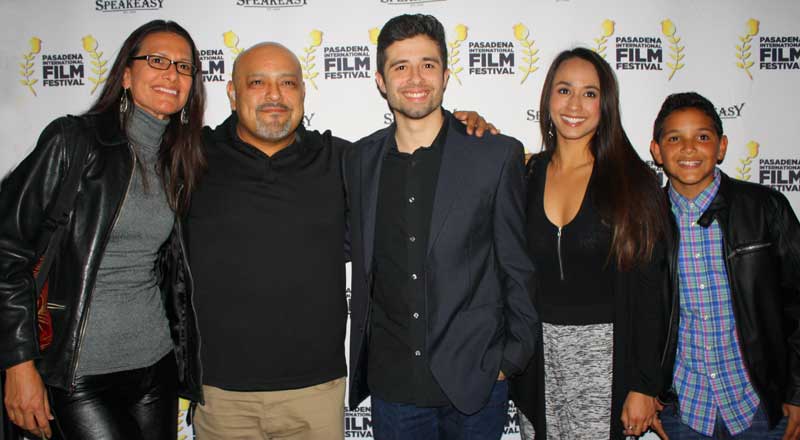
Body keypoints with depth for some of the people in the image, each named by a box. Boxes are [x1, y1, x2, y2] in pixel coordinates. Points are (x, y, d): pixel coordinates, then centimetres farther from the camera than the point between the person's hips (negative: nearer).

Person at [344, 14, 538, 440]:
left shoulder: (498, 155, -6)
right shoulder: (359, 159, 3)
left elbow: (517, 268, -2)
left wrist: (512, 360, -2)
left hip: (475, 378, -2)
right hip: (391, 384, 3)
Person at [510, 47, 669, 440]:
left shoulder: (632, 180, -5)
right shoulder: (527, 173, 4)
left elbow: (647, 290, -5)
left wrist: (643, 385, -7)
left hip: (603, 353, -3)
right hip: (536, 354, 3)